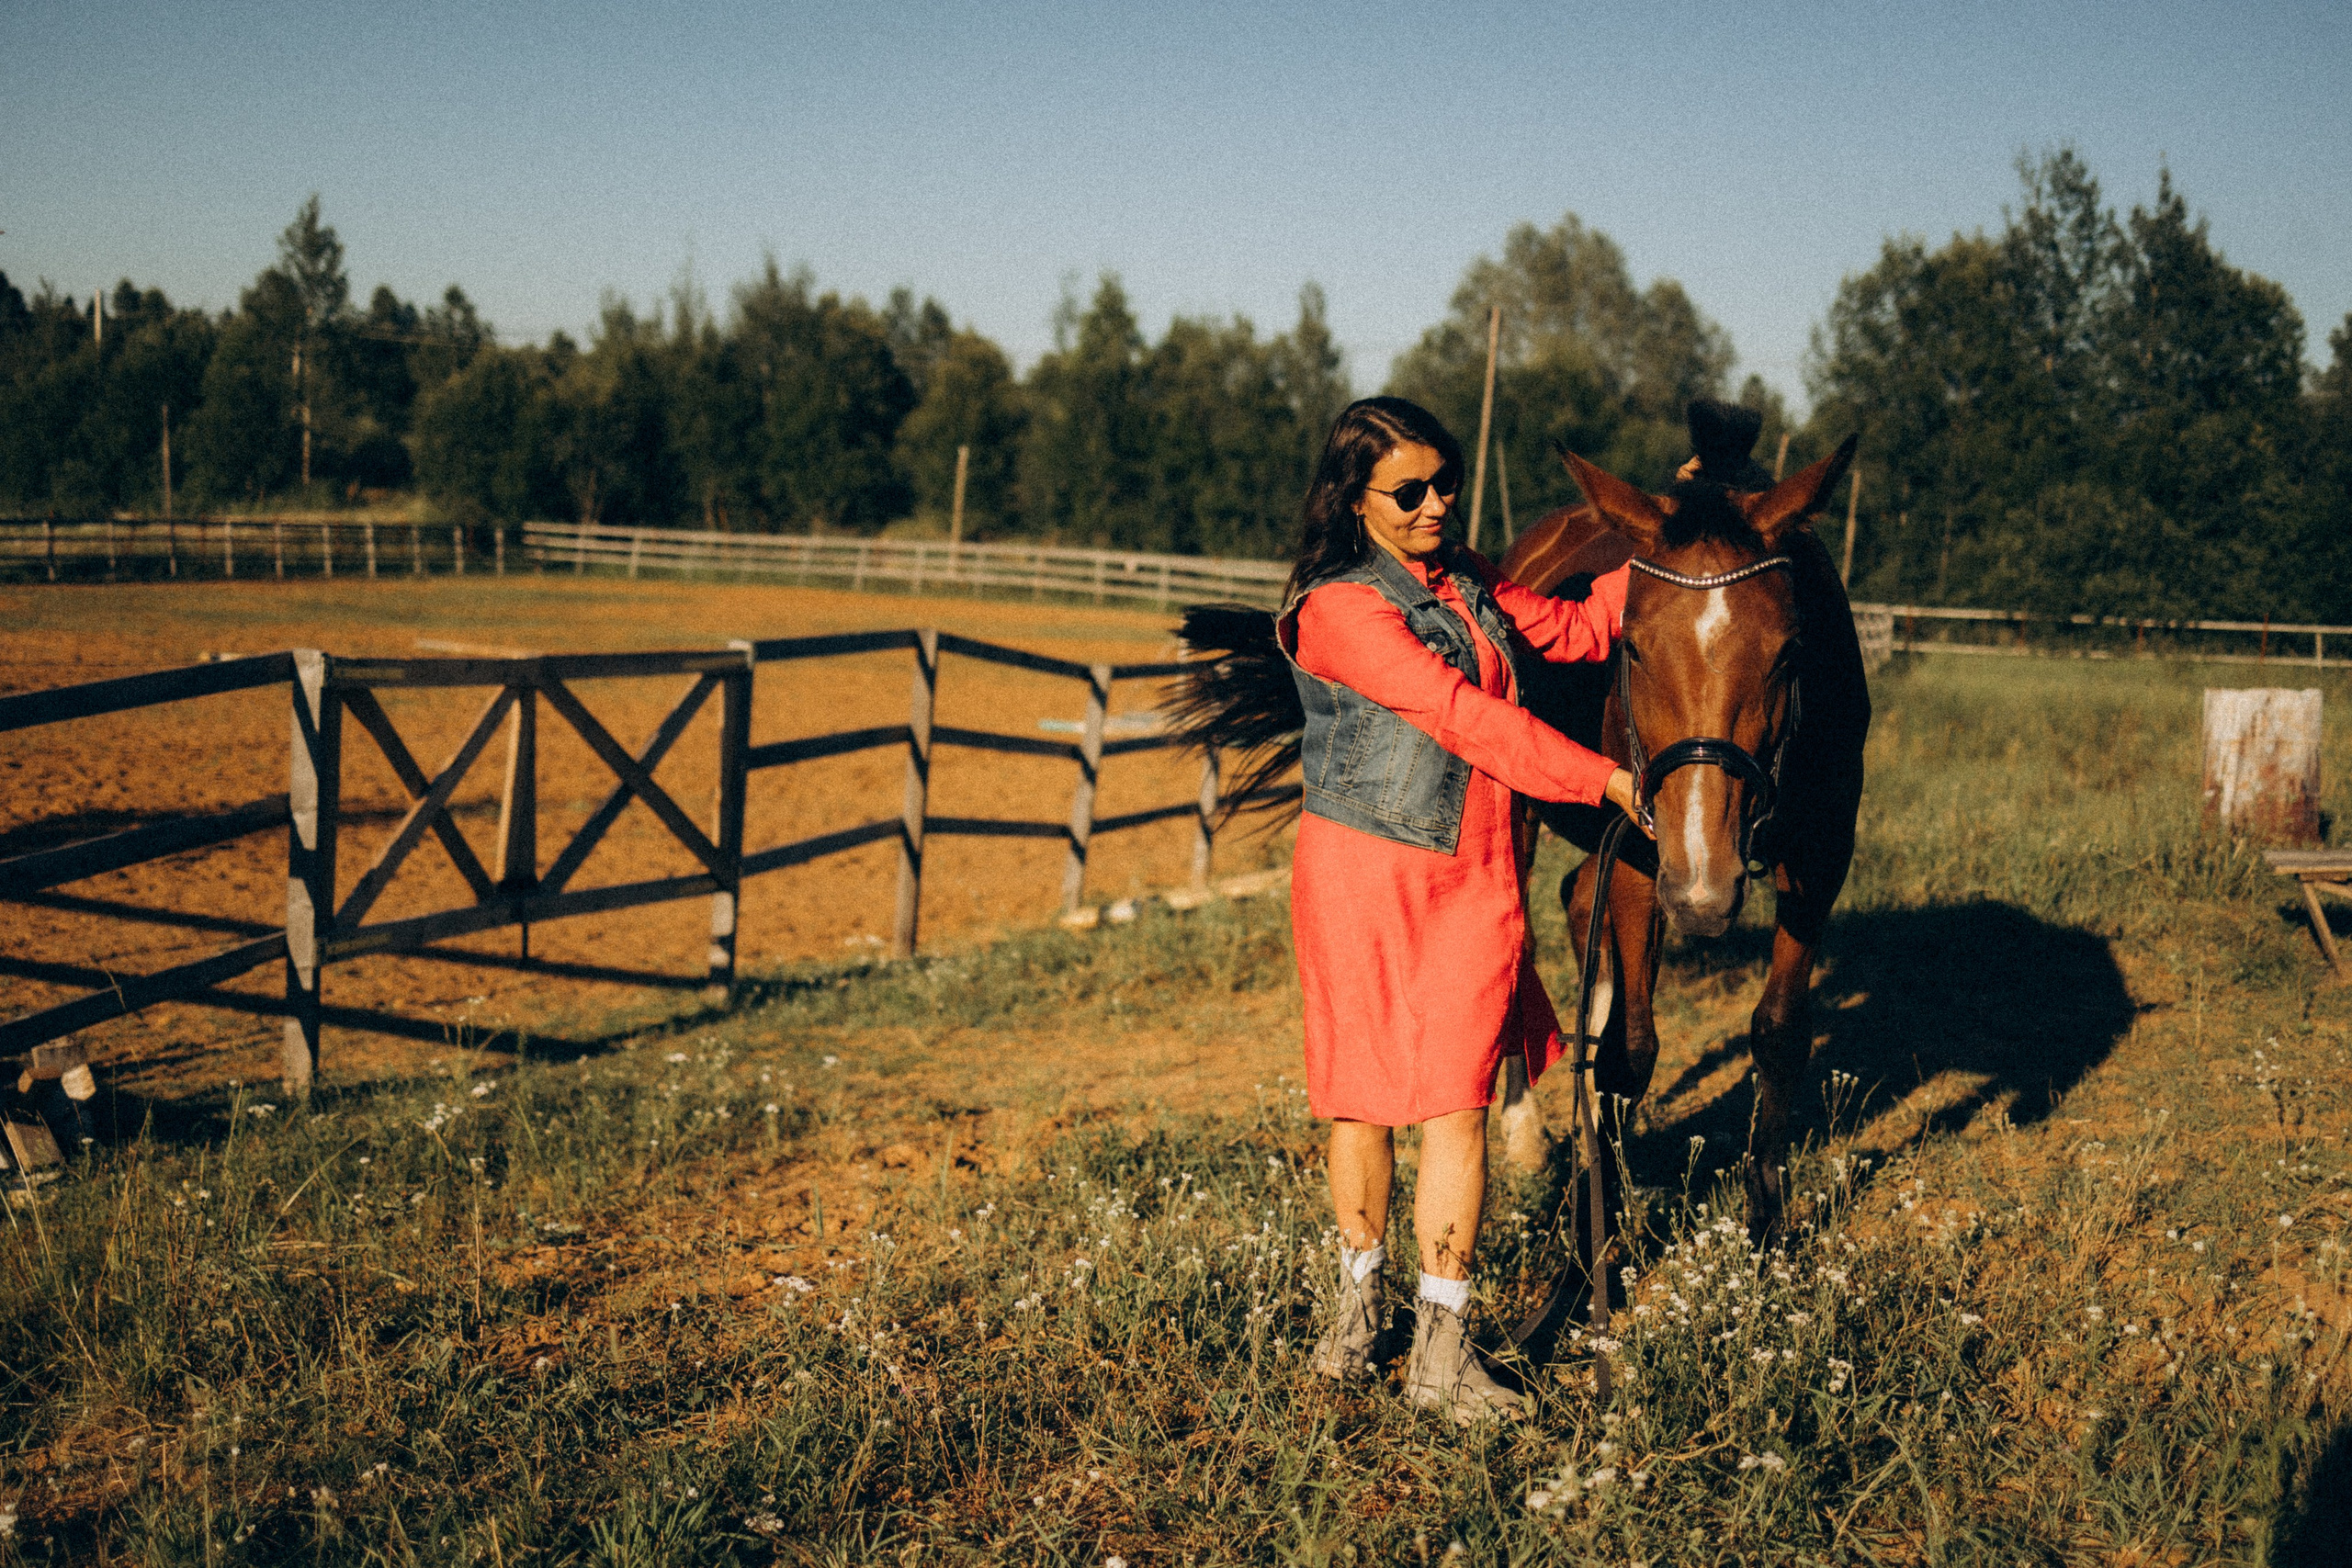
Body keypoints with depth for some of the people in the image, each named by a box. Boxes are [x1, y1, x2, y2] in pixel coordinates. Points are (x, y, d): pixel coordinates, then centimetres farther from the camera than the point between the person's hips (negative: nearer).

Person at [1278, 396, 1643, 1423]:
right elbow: (1463, 717, -20)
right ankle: (1360, 1298, 30)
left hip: (1473, 876, 5)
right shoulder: (1341, 608, -14)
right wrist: (1603, 778, -19)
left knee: (1456, 1100, -2)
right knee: (1362, 1097, 9)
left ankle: (1441, 1350, 3)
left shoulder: (1466, 582, 10)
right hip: (1362, 874, -5)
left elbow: (1573, 632, 19)